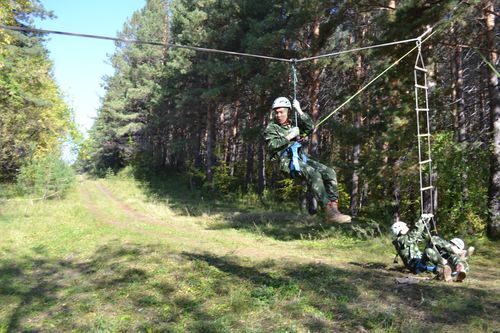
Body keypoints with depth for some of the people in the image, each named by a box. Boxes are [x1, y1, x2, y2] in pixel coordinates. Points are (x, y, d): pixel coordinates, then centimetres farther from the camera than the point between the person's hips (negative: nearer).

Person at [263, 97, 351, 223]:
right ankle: (329, 212, -35)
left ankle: (333, 207, -20)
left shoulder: (293, 125, 24)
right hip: (287, 161, -6)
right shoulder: (271, 128, 8)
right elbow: (272, 145, -9)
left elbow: (310, 127, 8)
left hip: (301, 158, 6)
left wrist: (299, 111, 4)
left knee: (329, 172, -14)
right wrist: (290, 136, -9)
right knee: (314, 174, -31)